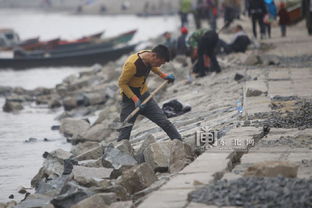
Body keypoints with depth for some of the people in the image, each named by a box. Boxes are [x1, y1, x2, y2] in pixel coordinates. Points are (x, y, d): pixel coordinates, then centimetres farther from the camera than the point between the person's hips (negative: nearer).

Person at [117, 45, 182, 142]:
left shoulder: (149, 59, -5)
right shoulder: (132, 64, -29)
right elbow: (122, 83, -20)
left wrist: (163, 75, 7)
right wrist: (135, 99, -25)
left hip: (144, 95, 6)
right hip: (130, 99, -6)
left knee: (165, 122, 2)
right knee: (125, 134, -5)